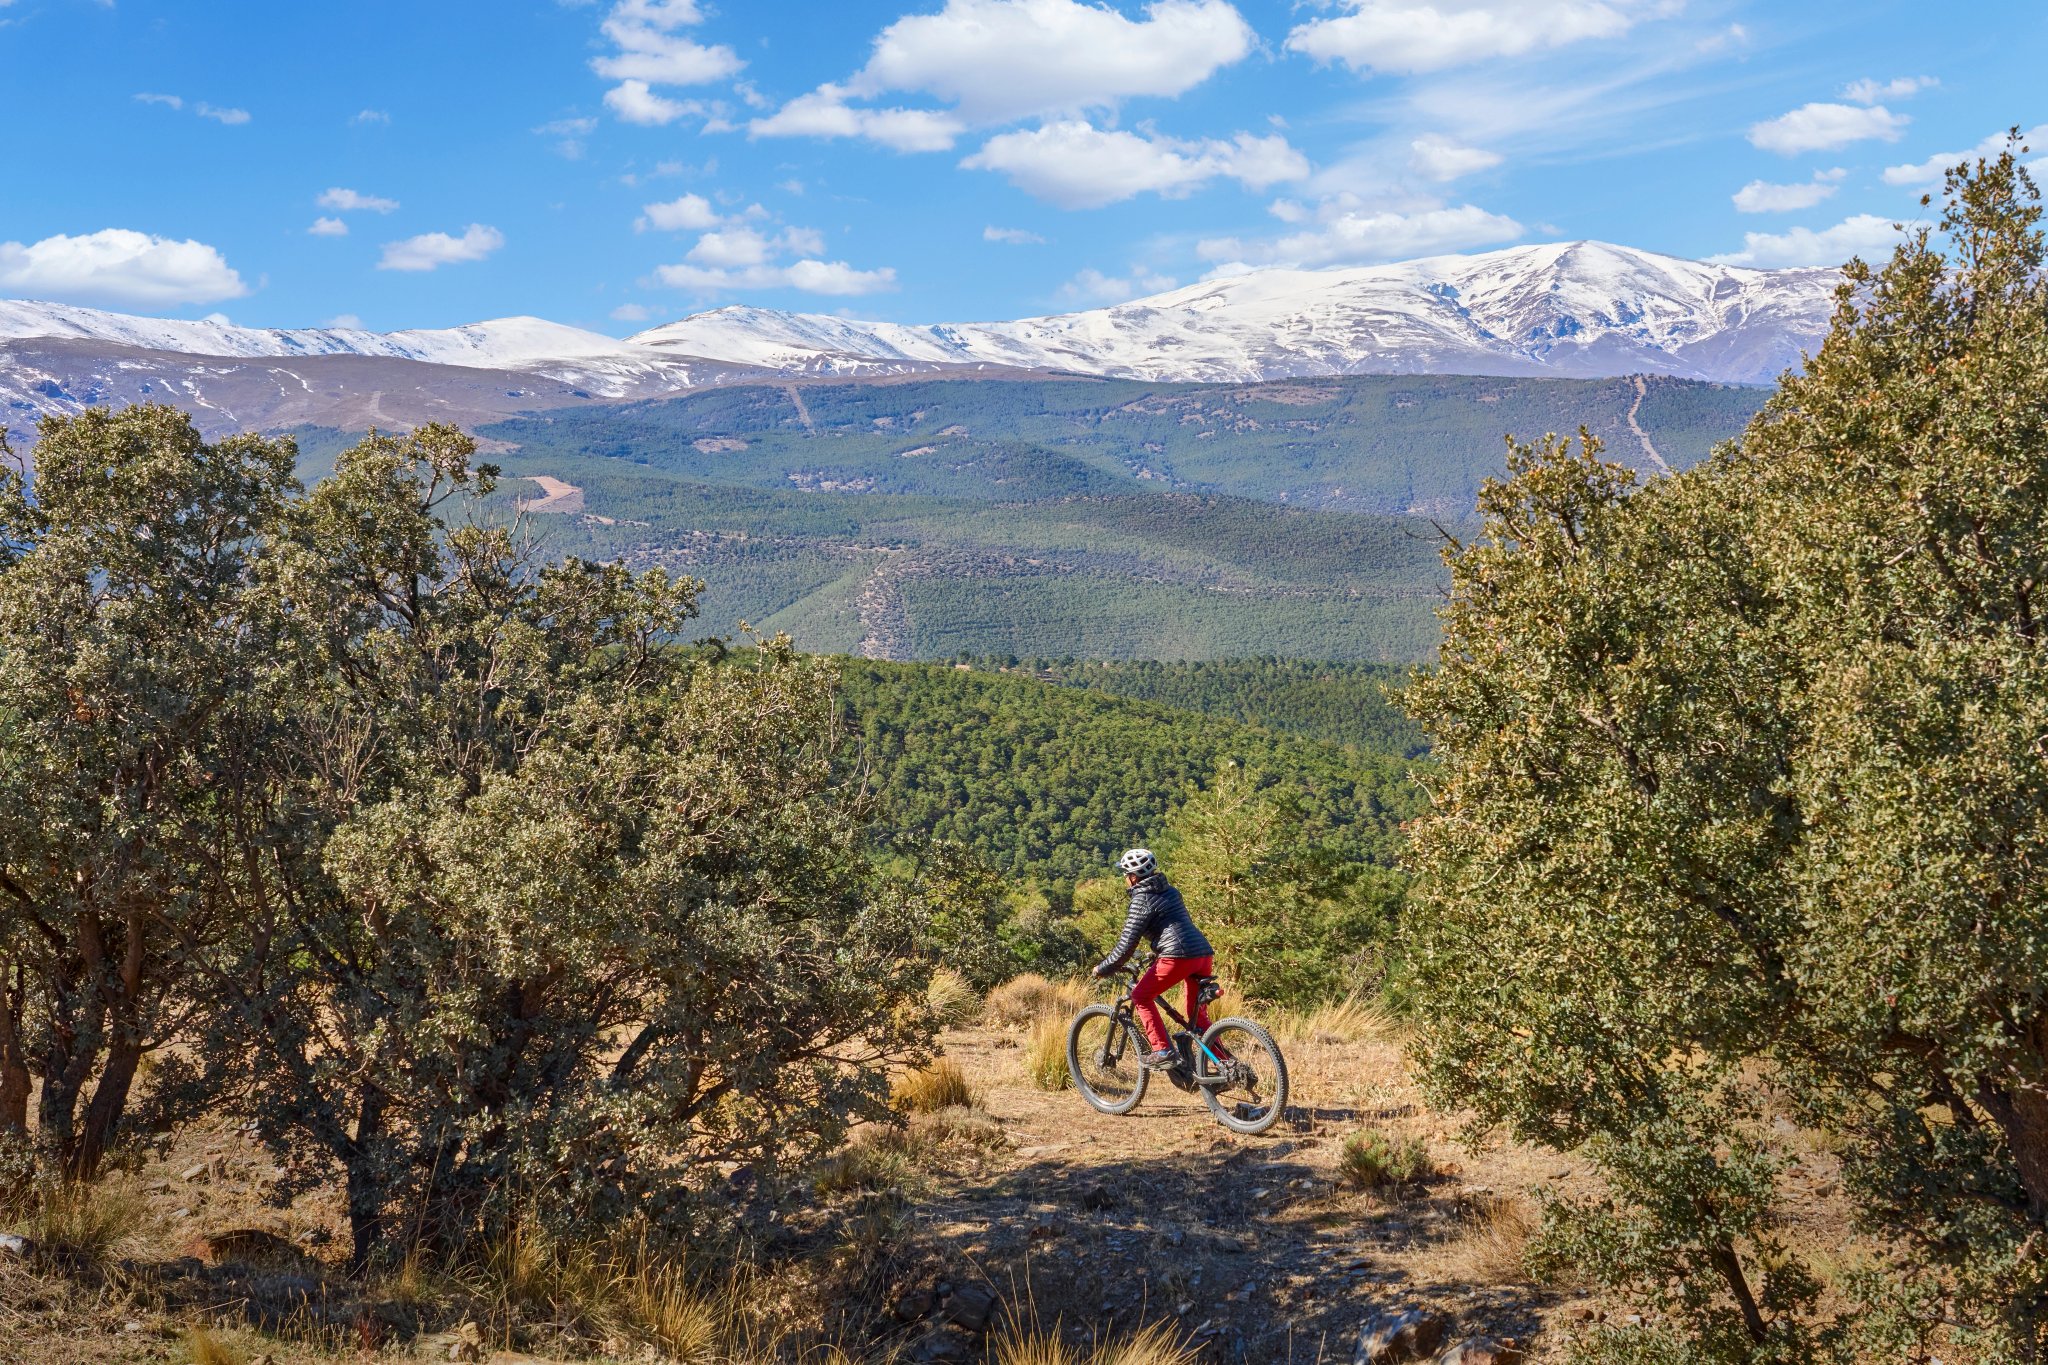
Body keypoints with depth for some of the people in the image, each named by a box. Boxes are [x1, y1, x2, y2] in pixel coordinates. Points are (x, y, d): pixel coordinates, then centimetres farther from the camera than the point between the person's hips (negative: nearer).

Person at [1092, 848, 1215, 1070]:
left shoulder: (1142, 901, -1)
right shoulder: (1169, 891, 22)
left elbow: (1126, 945, -2)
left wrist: (1102, 969, 11)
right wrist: (1158, 951, 46)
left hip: (1178, 956, -8)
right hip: (1204, 953, 8)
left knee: (1140, 997, 7)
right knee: (1197, 1013, 20)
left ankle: (1163, 1051, -4)